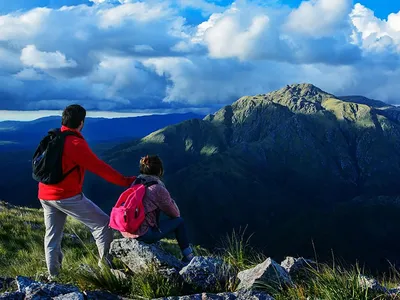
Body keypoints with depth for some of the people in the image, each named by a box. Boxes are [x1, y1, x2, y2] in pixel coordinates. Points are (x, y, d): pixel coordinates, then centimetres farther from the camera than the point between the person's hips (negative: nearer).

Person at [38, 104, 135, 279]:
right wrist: (126, 182, -10)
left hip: (45, 195, 8)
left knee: (52, 235, 17)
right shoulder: (76, 144, -17)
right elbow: (100, 168, -16)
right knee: (102, 223, 4)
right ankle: (106, 261, 4)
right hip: (67, 196, -8)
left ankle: (53, 275, 23)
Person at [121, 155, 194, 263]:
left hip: (125, 232, 7)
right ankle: (189, 257, 19)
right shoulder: (158, 189, -11)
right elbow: (175, 214, 2)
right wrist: (170, 200, 19)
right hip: (142, 235, -7)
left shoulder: (135, 184, 9)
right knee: (179, 221, 10)